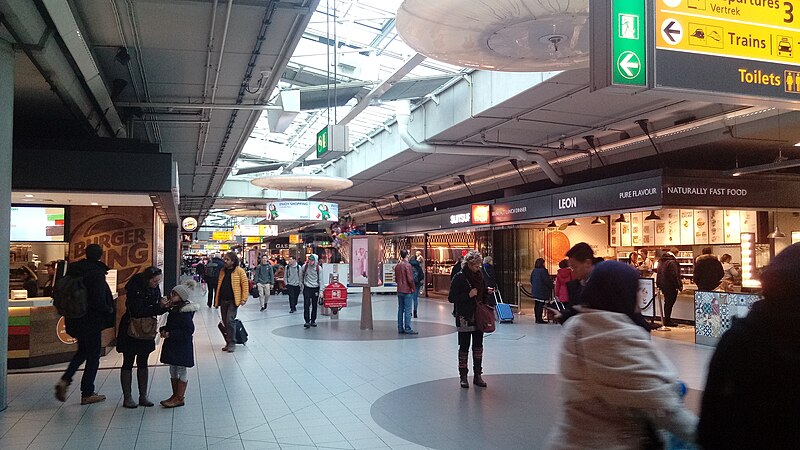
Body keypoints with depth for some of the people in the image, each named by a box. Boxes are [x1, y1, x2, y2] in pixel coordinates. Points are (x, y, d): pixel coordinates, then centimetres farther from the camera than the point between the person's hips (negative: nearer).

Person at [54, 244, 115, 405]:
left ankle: (65, 380, 9)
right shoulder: (97, 273, -18)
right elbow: (98, 301, -23)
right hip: (91, 320, -7)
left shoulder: (73, 269, 3)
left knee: (82, 350, 25)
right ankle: (87, 394, 13)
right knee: (93, 355, 7)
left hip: (74, 319, 7)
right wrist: (109, 310, -5)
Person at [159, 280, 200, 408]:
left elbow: (188, 330, -24)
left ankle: (179, 398, 9)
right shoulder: (175, 309, 9)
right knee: (173, 370, 16)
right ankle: (175, 395, 27)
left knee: (181, 371, 1)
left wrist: (170, 334, -24)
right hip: (172, 345, 9)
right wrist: (163, 329, -1)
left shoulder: (185, 312, -20)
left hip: (182, 346, -9)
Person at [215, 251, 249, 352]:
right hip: (223, 300, 6)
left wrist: (244, 299, -13)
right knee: (225, 322, 10)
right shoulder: (223, 271, 12)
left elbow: (245, 285, -7)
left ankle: (232, 343, -4)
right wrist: (217, 300, 16)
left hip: (233, 300, -6)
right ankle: (228, 342, 20)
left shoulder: (240, 271, -6)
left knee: (230, 320, -13)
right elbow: (219, 286, 18)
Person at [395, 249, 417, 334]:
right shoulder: (408, 265, -14)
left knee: (400, 309, 10)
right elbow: (410, 279, -17)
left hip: (399, 291, 7)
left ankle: (400, 328, 13)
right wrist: (413, 288, -5)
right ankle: (407, 329, -4)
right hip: (407, 291, -7)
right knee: (407, 310, -4)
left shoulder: (397, 266, 9)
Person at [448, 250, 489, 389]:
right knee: (464, 347, 1)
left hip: (478, 317, 6)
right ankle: (463, 376, 10)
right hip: (464, 318, -6)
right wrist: (468, 295, -20)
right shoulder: (459, 277, -10)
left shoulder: (479, 276, 9)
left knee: (478, 345, 8)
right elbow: (451, 298, -11)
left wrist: (487, 292, 0)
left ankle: (477, 375, 16)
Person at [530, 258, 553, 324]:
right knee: (541, 305, -5)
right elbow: (547, 281, -15)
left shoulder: (533, 271, 8)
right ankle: (539, 319, -5)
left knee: (536, 305, 12)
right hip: (542, 291, -8)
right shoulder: (543, 271, -15)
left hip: (535, 290, 8)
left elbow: (531, 281, 15)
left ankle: (537, 318, 17)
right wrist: (551, 285, 2)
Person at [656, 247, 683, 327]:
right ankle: (667, 321, 1)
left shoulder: (661, 260, 10)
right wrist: (679, 286, -15)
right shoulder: (672, 262, -18)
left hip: (663, 285, 9)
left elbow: (658, 273, 17)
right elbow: (674, 275, -20)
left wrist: (659, 284, 22)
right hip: (671, 286, -9)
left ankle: (666, 319, 24)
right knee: (670, 303, -2)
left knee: (667, 302, 17)